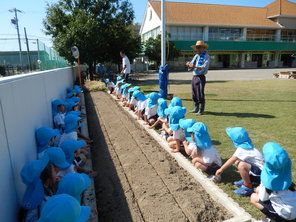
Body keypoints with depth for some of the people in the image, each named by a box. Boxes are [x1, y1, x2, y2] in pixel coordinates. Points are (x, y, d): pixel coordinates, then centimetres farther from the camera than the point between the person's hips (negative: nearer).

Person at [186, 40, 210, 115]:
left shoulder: (206, 56, -3)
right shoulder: (196, 56, 18)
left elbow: (204, 67, -17)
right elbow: (191, 67, 15)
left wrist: (195, 66, -28)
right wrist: (189, 65, -8)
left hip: (200, 77, -7)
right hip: (194, 77, 7)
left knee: (200, 94, -7)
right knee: (194, 94, 11)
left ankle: (201, 110, 0)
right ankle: (196, 108, 23)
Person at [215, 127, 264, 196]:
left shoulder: (242, 149, -19)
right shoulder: (248, 146, 6)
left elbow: (232, 160, -19)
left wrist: (221, 169, -11)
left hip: (261, 174, -9)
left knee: (241, 165, -32)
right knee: (237, 162, 10)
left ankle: (248, 187, -13)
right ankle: (246, 180, 15)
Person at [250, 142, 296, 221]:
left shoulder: (268, 177, -24)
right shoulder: (286, 169, -9)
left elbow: (263, 199, -11)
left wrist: (260, 189, 8)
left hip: (286, 214, -6)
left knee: (254, 198, 4)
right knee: (259, 189, 13)